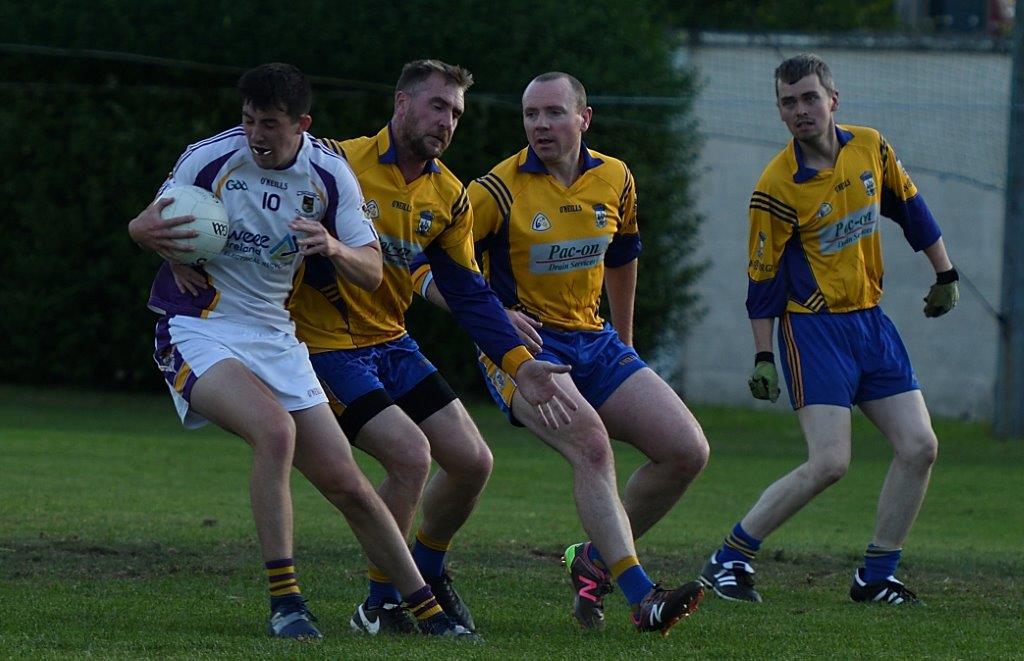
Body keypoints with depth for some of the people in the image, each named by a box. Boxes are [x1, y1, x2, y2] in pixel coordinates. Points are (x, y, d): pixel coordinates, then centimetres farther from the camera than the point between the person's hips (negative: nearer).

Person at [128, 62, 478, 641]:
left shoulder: (329, 175, -3)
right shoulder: (210, 158, -10)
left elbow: (372, 272, -3)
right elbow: (147, 226, 3)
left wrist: (336, 249, -26)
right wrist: (148, 232, -22)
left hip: (275, 339, 4)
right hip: (198, 332, -4)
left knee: (346, 484, 1)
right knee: (275, 429, -32)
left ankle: (427, 609, 16)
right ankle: (284, 602, -24)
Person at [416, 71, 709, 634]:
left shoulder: (614, 181, 4)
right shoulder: (499, 190, -11)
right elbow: (427, 268, -12)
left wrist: (623, 340, 31)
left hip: (594, 342, 6)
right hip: (522, 342, -6)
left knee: (688, 451, -7)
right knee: (591, 445, -32)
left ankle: (596, 559, 12)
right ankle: (641, 599, -35)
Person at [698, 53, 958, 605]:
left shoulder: (870, 147, 0)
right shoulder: (777, 188, -15)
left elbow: (909, 207, 16)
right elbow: (764, 280, -9)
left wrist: (945, 274, 20)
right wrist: (763, 358, -8)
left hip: (871, 321, 6)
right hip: (814, 327, -6)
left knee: (919, 446, -2)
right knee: (829, 462, -17)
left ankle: (876, 578, 8)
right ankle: (728, 561, -5)